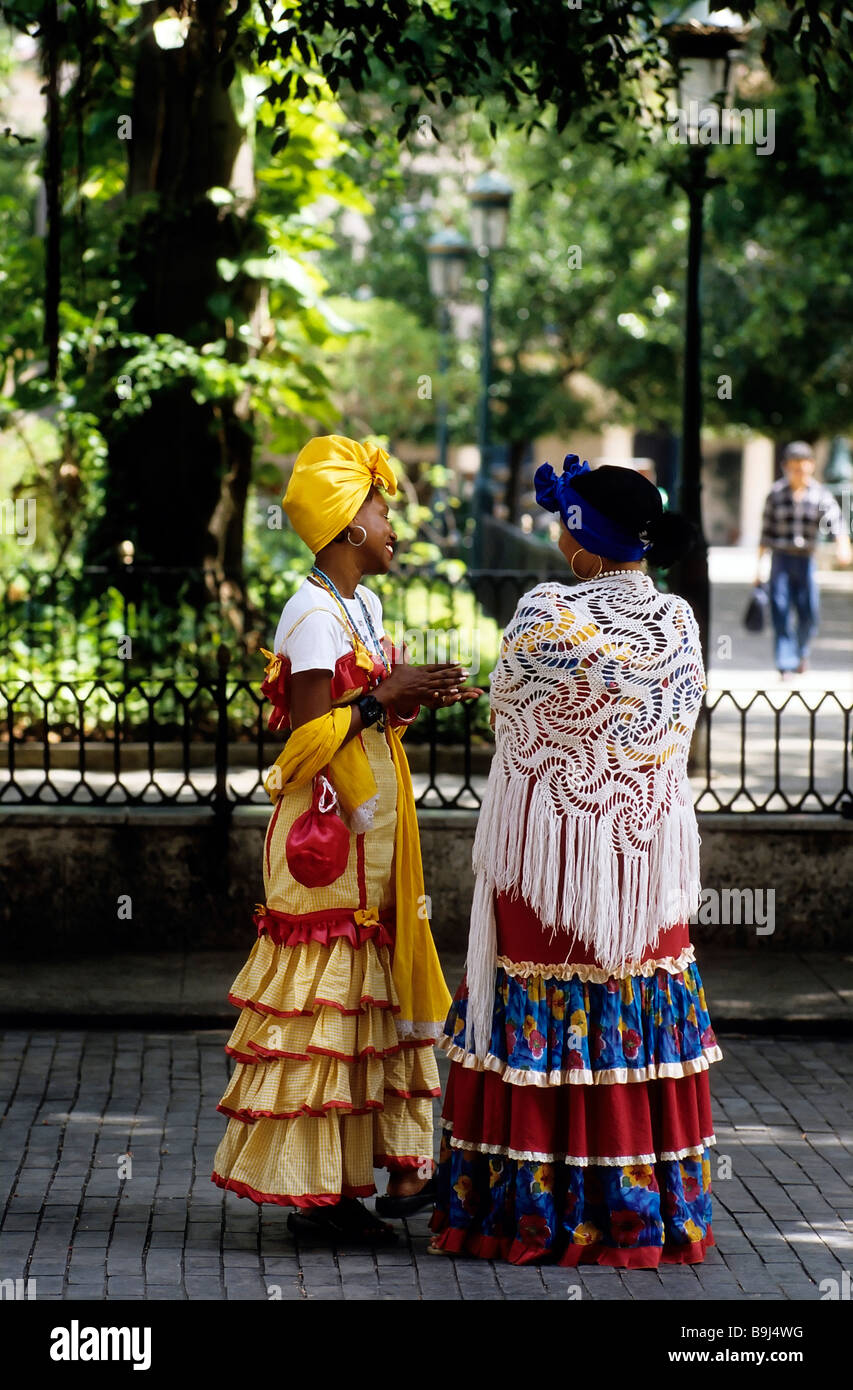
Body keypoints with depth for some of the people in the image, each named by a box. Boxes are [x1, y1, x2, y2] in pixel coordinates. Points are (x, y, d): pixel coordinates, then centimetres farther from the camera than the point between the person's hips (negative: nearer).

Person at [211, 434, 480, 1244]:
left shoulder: (361, 606, 14)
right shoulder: (315, 613, -15)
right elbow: (309, 736, -19)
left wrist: (417, 700, 3)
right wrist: (386, 694, -19)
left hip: (371, 834, 10)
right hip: (326, 839, -10)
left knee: (379, 998, 11)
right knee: (322, 1004, -5)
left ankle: (399, 1165, 16)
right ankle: (315, 1194, -1)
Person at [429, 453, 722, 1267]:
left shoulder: (547, 614, -14)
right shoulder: (680, 623, 3)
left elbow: (505, 707, 1)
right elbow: (673, 734, 12)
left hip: (545, 847, -5)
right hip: (650, 855, 5)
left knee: (544, 1016, 1)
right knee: (641, 1010, 10)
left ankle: (533, 1209, 5)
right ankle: (651, 1208, 15)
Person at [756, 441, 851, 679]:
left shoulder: (820, 495, -1)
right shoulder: (776, 493, 1)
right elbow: (767, 530, 6)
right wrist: (760, 564, 3)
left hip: (806, 561, 0)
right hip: (781, 559, 0)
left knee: (810, 613, 2)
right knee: (781, 612, -8)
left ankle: (801, 650, 32)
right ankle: (785, 665, -5)